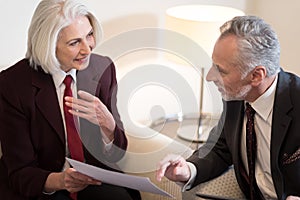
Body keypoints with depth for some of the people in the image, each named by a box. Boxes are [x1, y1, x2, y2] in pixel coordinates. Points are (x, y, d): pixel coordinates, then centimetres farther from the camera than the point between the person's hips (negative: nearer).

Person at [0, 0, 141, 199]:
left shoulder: (103, 69, -6)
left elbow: (116, 154, 0)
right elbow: (20, 173, -11)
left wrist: (107, 125, -23)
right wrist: (58, 180, -32)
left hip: (94, 181, 3)